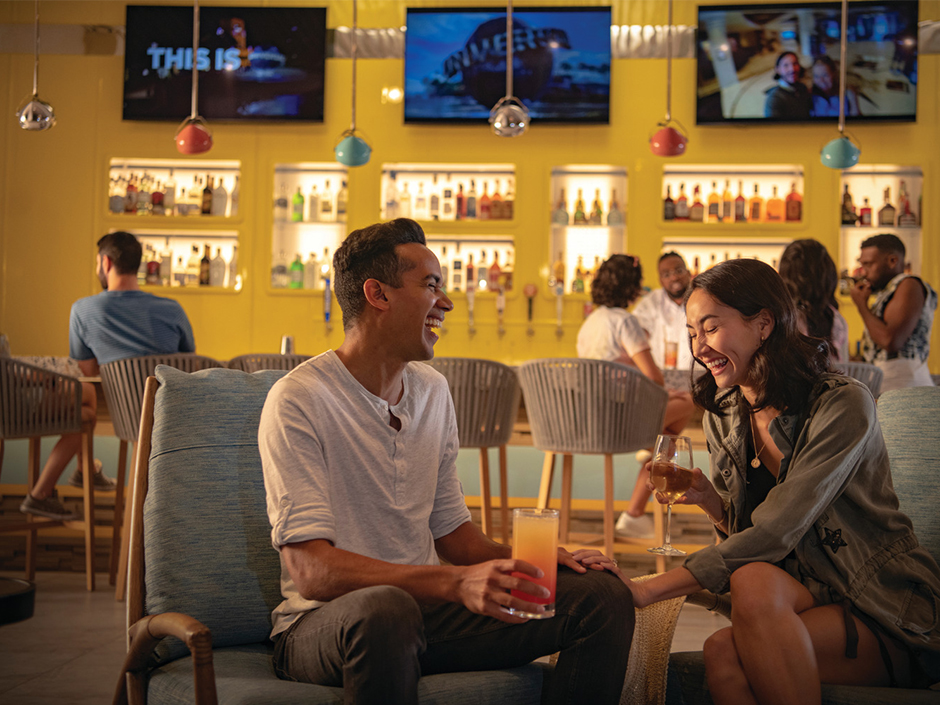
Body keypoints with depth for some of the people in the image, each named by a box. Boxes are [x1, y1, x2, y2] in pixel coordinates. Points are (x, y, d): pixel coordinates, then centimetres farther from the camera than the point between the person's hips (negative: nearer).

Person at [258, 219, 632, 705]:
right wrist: (456, 583, -36)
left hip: (425, 609, 7)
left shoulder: (433, 390, 11)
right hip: (323, 623, -6)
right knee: (385, 609, -41)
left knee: (602, 596, -9)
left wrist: (515, 561, -5)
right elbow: (311, 571, -24)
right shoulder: (298, 401, -14)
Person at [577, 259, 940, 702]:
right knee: (725, 654, -33)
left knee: (729, 640, -32)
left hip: (887, 615, -4)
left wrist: (646, 590, -28)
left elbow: (775, 533, -24)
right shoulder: (722, 416, 5)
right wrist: (709, 500, -10)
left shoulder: (843, 405, -17)